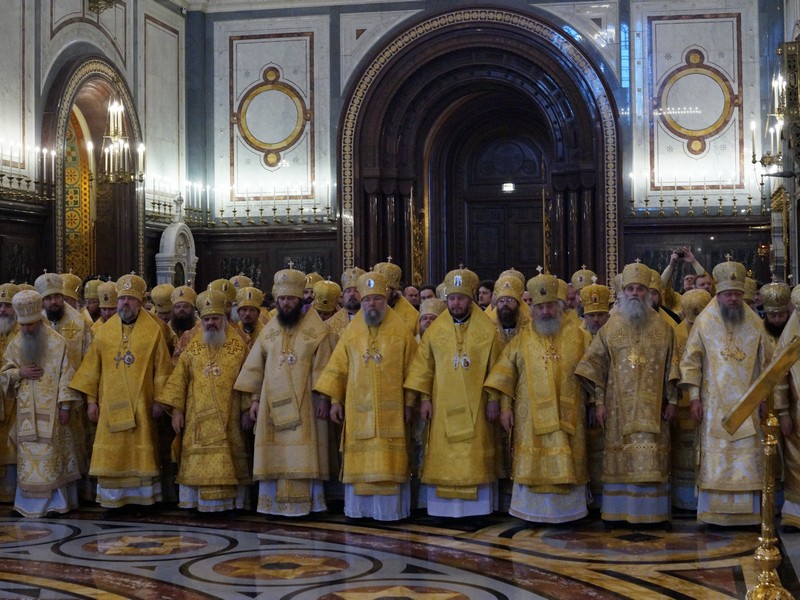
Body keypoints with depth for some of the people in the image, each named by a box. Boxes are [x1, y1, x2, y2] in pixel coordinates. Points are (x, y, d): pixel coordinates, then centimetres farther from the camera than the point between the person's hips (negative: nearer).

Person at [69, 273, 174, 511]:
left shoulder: (153, 331, -1)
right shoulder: (105, 331, 6)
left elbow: (161, 370, 0)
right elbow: (92, 368, 9)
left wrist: (158, 400, -4)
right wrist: (92, 400, 4)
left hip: (140, 406, -2)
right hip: (111, 405, 2)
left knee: (140, 453, 1)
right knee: (111, 455, 2)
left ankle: (143, 498, 10)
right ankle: (112, 499, 9)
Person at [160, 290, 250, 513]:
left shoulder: (239, 347, 3)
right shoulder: (192, 348, 8)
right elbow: (179, 378, 6)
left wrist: (247, 410, -5)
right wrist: (176, 410, -2)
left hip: (228, 419, -2)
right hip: (197, 419, 2)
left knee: (226, 464, -1)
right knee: (197, 464, 1)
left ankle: (229, 502, 5)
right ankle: (196, 502, 7)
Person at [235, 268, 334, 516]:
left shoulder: (316, 329, -2)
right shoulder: (269, 329, 11)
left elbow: (323, 367, -5)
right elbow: (255, 366, 12)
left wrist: (323, 398, -11)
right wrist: (254, 398, 6)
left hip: (304, 403, -4)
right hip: (272, 402, 4)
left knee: (302, 455, -3)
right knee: (275, 456, 3)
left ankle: (304, 503, 1)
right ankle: (275, 503, 7)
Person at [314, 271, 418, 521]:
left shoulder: (401, 331, 1)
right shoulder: (351, 332, 7)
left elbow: (412, 370, 1)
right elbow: (338, 369, 9)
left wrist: (408, 403, -2)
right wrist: (335, 400, 4)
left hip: (391, 409, -2)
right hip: (358, 409, 2)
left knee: (388, 461, -2)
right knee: (360, 460, 3)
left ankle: (390, 508, 4)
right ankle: (359, 507, 9)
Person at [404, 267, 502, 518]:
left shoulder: (487, 330, -1)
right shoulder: (435, 330, 3)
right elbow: (424, 366, 5)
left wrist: (494, 399, -5)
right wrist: (425, 398, -2)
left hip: (475, 406, -1)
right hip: (444, 406, 1)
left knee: (474, 457, 1)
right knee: (444, 459, 2)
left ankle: (477, 507, 8)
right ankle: (444, 506, 7)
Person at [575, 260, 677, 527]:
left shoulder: (663, 328, 6)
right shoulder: (610, 327, 4)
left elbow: (671, 366, 7)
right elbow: (595, 365, 3)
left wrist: (671, 400, 1)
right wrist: (599, 401, -3)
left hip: (652, 407, 0)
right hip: (619, 407, 0)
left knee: (652, 460, 0)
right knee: (620, 460, 2)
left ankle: (655, 512, 9)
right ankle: (616, 513, 8)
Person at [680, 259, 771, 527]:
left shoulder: (754, 323, 6)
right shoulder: (704, 321, 1)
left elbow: (767, 362, 10)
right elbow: (691, 361, 0)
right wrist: (694, 397, -6)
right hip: (715, 404, -2)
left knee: (747, 459, 1)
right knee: (715, 460, -1)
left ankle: (748, 512, 7)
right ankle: (714, 513, 3)